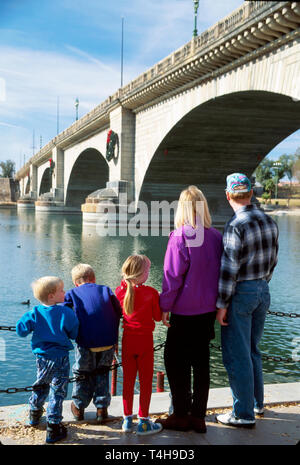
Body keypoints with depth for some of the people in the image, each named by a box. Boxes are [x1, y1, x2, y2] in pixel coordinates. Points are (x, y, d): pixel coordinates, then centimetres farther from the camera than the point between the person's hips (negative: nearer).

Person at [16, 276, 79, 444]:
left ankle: (34, 415, 46)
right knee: (57, 392, 4)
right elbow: (74, 334, -9)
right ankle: (53, 428, 8)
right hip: (60, 359, -5)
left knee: (41, 386, 27)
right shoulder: (66, 313, -17)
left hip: (41, 357, 5)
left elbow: (21, 330, -3)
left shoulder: (35, 313, -7)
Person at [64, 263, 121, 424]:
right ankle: (102, 408, 22)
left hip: (86, 344, -2)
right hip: (108, 342, 2)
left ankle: (79, 407, 31)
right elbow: (119, 313, 10)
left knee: (82, 373, 20)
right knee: (102, 373, 22)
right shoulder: (105, 290, 14)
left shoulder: (71, 294, 10)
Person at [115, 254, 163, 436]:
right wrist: (158, 301, 10)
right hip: (145, 339, -3)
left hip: (127, 339, 4)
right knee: (146, 380, 7)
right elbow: (158, 317, -5)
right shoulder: (151, 293, -13)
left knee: (128, 380, 14)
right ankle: (144, 422, 14)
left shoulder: (120, 291, -5)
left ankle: (127, 419, 22)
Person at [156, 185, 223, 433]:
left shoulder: (180, 237, -15)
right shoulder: (216, 236, 1)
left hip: (184, 312, -5)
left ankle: (181, 415, 13)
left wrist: (164, 306, -6)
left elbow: (173, 276, -14)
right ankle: (199, 416, 19)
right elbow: (220, 272, 8)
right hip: (209, 310, 6)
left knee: (175, 361, 8)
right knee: (201, 361, 13)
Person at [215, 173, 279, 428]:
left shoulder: (236, 225, -19)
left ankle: (244, 414, 10)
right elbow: (272, 260, 11)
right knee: (252, 350, 21)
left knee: (236, 355, 2)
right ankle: (257, 402, 32)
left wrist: (221, 304, -13)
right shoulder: (269, 221, 4)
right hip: (263, 291, 8)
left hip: (240, 293, -8)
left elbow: (229, 268, -19)